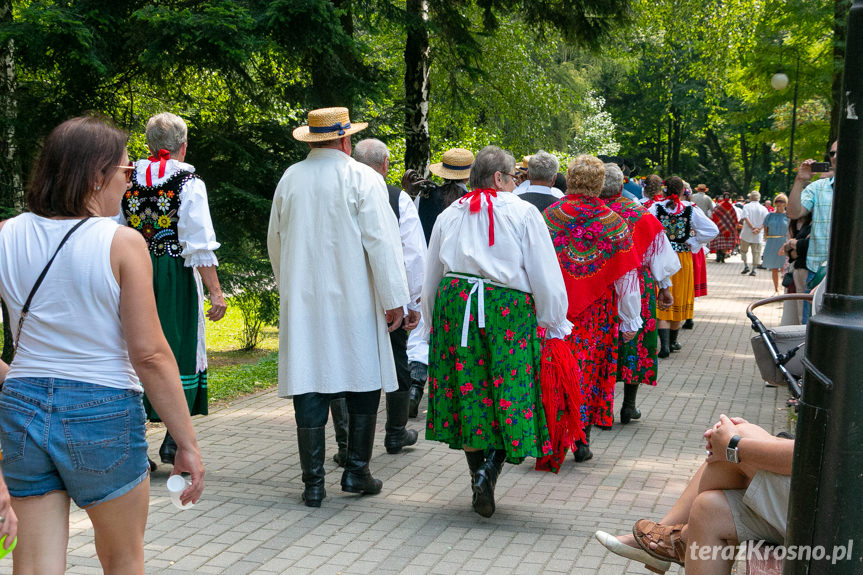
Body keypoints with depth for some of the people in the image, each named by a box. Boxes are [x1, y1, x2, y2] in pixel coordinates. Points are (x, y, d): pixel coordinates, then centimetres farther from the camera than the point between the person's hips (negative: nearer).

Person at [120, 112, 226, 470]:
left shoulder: (129, 183, 5)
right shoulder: (190, 183, -7)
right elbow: (200, 245, -12)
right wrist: (216, 292, -10)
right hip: (176, 278, -4)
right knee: (181, 354, 6)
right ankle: (174, 442, 5)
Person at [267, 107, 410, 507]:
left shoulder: (289, 179, 7)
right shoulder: (362, 179, -7)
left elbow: (275, 242, 16)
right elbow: (381, 241, -10)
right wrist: (394, 300, -4)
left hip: (302, 303, 3)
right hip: (353, 302, -3)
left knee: (310, 389, 3)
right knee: (363, 384, 10)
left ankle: (313, 482, 5)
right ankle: (356, 471, 14)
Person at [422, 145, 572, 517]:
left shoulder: (450, 216, 12)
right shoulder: (523, 214, -1)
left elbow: (432, 276, 18)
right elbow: (544, 274, -2)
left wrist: (432, 324, 28)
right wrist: (554, 323, 7)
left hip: (454, 305, 4)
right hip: (507, 310, -4)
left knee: (467, 394, 10)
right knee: (508, 390, 2)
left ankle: (478, 474, 12)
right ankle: (490, 467, -16)